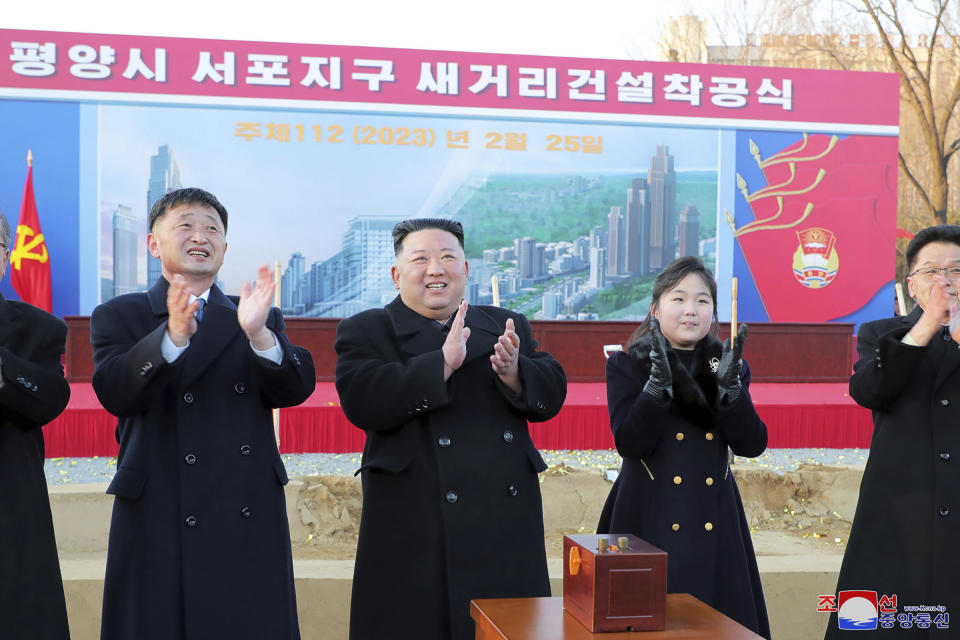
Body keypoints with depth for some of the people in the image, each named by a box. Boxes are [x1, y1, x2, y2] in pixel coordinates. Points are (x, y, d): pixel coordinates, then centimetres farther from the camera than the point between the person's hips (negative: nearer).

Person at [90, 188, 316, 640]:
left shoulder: (263, 320, 14)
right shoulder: (117, 317, 8)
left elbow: (297, 389, -2)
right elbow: (114, 393, -9)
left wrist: (259, 334, -20)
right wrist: (174, 335, -24)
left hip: (250, 520, 2)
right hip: (158, 523, -1)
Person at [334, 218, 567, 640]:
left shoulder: (508, 327, 14)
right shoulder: (366, 332, 4)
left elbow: (551, 395, 6)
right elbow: (361, 402, -13)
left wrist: (513, 372, -16)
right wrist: (443, 363, -20)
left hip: (507, 529, 4)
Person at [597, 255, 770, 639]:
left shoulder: (728, 368, 8)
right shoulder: (627, 366, -1)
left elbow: (751, 445, -4)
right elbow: (630, 444, -14)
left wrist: (730, 386, -17)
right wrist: (659, 382, -22)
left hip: (714, 527, 3)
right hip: (651, 521, -3)